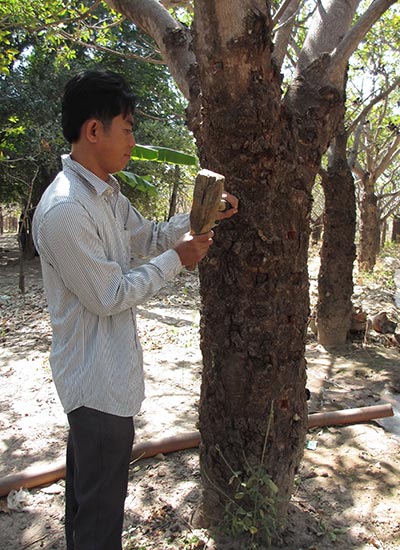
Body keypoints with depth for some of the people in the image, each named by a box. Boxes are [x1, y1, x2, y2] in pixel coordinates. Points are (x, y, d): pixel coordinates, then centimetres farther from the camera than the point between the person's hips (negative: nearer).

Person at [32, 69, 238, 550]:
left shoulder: (105, 191, 5)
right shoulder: (64, 210, -26)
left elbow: (147, 238, 16)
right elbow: (109, 295, -22)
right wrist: (177, 259, -13)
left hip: (98, 374, 10)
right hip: (99, 382, -10)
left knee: (84, 484, 28)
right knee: (101, 505, 10)